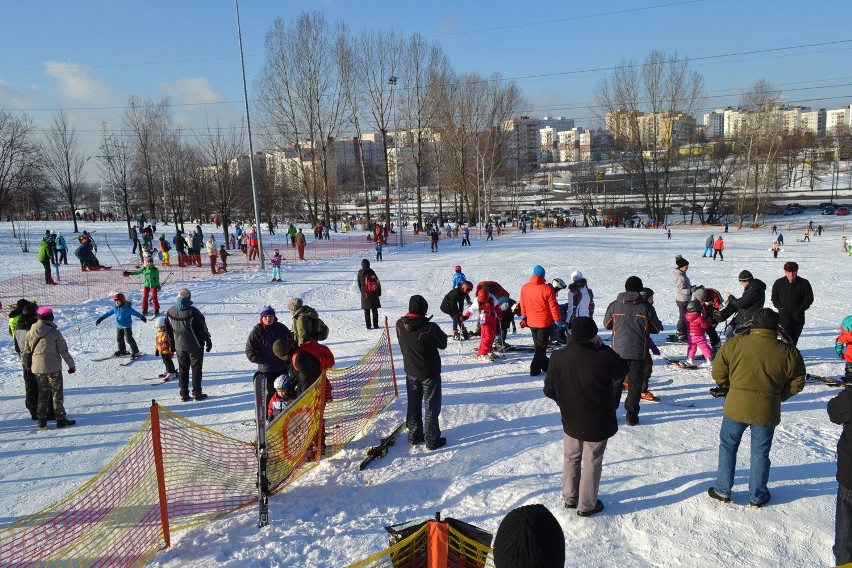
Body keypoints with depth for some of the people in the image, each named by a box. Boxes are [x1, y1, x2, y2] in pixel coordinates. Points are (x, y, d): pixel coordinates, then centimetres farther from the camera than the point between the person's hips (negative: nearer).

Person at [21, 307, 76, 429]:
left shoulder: (30, 333, 2)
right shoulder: (55, 333, -11)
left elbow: (25, 352, 9)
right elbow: (64, 351, -9)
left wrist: (27, 366, 23)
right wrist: (71, 365, 1)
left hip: (37, 369, 4)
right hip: (53, 368, -4)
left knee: (42, 393, 16)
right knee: (57, 393, 5)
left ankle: (42, 420, 16)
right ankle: (60, 419, 8)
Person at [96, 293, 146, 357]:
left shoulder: (127, 308, -16)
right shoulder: (115, 308, -1)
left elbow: (134, 312, -9)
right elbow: (108, 313, 8)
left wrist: (142, 317, -3)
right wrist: (100, 319, 10)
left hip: (127, 326, -7)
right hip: (119, 326, 7)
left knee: (129, 339, -8)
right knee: (119, 339, 16)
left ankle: (135, 351, -1)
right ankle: (122, 351, 33)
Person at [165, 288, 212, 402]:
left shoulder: (170, 312, -4)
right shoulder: (192, 311, -19)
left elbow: (168, 331, 7)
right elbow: (202, 328, -11)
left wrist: (172, 344, 19)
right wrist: (208, 340, 1)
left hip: (179, 346, 4)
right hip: (195, 345, -4)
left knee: (182, 369, 12)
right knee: (196, 368, 6)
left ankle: (184, 394, 15)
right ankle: (197, 393, 9)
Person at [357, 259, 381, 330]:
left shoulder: (359, 273, 0)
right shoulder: (371, 272, -8)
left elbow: (359, 285, 8)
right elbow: (377, 282, -7)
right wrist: (379, 292, 3)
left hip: (365, 295, 1)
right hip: (373, 294, -1)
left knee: (367, 311, 6)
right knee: (374, 310, 7)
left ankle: (368, 326, 3)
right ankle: (375, 325, 8)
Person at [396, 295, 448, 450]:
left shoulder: (400, 325, -13)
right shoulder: (430, 328, -27)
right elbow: (443, 343, -9)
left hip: (411, 372, 4)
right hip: (430, 373, -4)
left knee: (414, 405, 19)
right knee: (431, 406, 10)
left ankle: (414, 435, 30)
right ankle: (432, 439, 17)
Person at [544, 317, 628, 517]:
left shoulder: (557, 357, -15)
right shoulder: (603, 358, -28)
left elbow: (549, 389, -5)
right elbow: (623, 369, -5)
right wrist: (602, 347, -6)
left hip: (570, 421, 4)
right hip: (598, 424, -4)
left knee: (571, 458, 23)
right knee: (592, 464, 14)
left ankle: (570, 498, 38)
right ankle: (586, 505, 27)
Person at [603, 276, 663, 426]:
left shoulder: (614, 305, -5)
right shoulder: (646, 307, -7)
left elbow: (607, 325, 8)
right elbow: (657, 329, 3)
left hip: (618, 350, 1)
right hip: (639, 351, -1)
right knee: (635, 383, 9)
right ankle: (631, 416, 11)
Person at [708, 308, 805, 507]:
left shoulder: (734, 344, -10)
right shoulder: (789, 353, -5)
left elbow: (718, 372, -4)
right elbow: (796, 384, 3)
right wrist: (776, 397, 16)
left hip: (736, 407, -1)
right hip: (767, 411, 1)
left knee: (728, 447, 16)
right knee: (760, 453, 17)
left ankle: (722, 491, 23)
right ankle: (757, 496, 29)